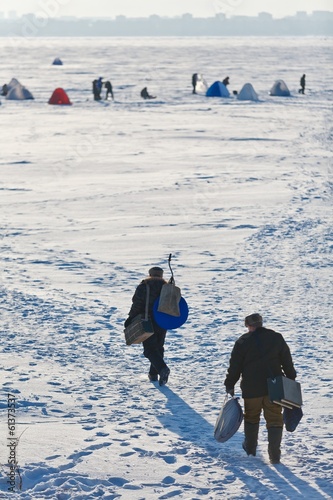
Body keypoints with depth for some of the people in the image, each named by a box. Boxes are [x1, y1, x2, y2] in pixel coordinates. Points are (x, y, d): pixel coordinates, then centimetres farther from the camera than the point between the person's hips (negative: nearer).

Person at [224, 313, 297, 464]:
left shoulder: (243, 341, -5)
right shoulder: (277, 338, 3)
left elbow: (234, 366, -2)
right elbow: (287, 362, 7)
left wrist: (230, 385, 7)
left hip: (251, 389, -1)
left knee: (251, 417, 19)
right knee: (274, 420, 4)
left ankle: (250, 448, 32)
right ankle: (274, 455, -4)